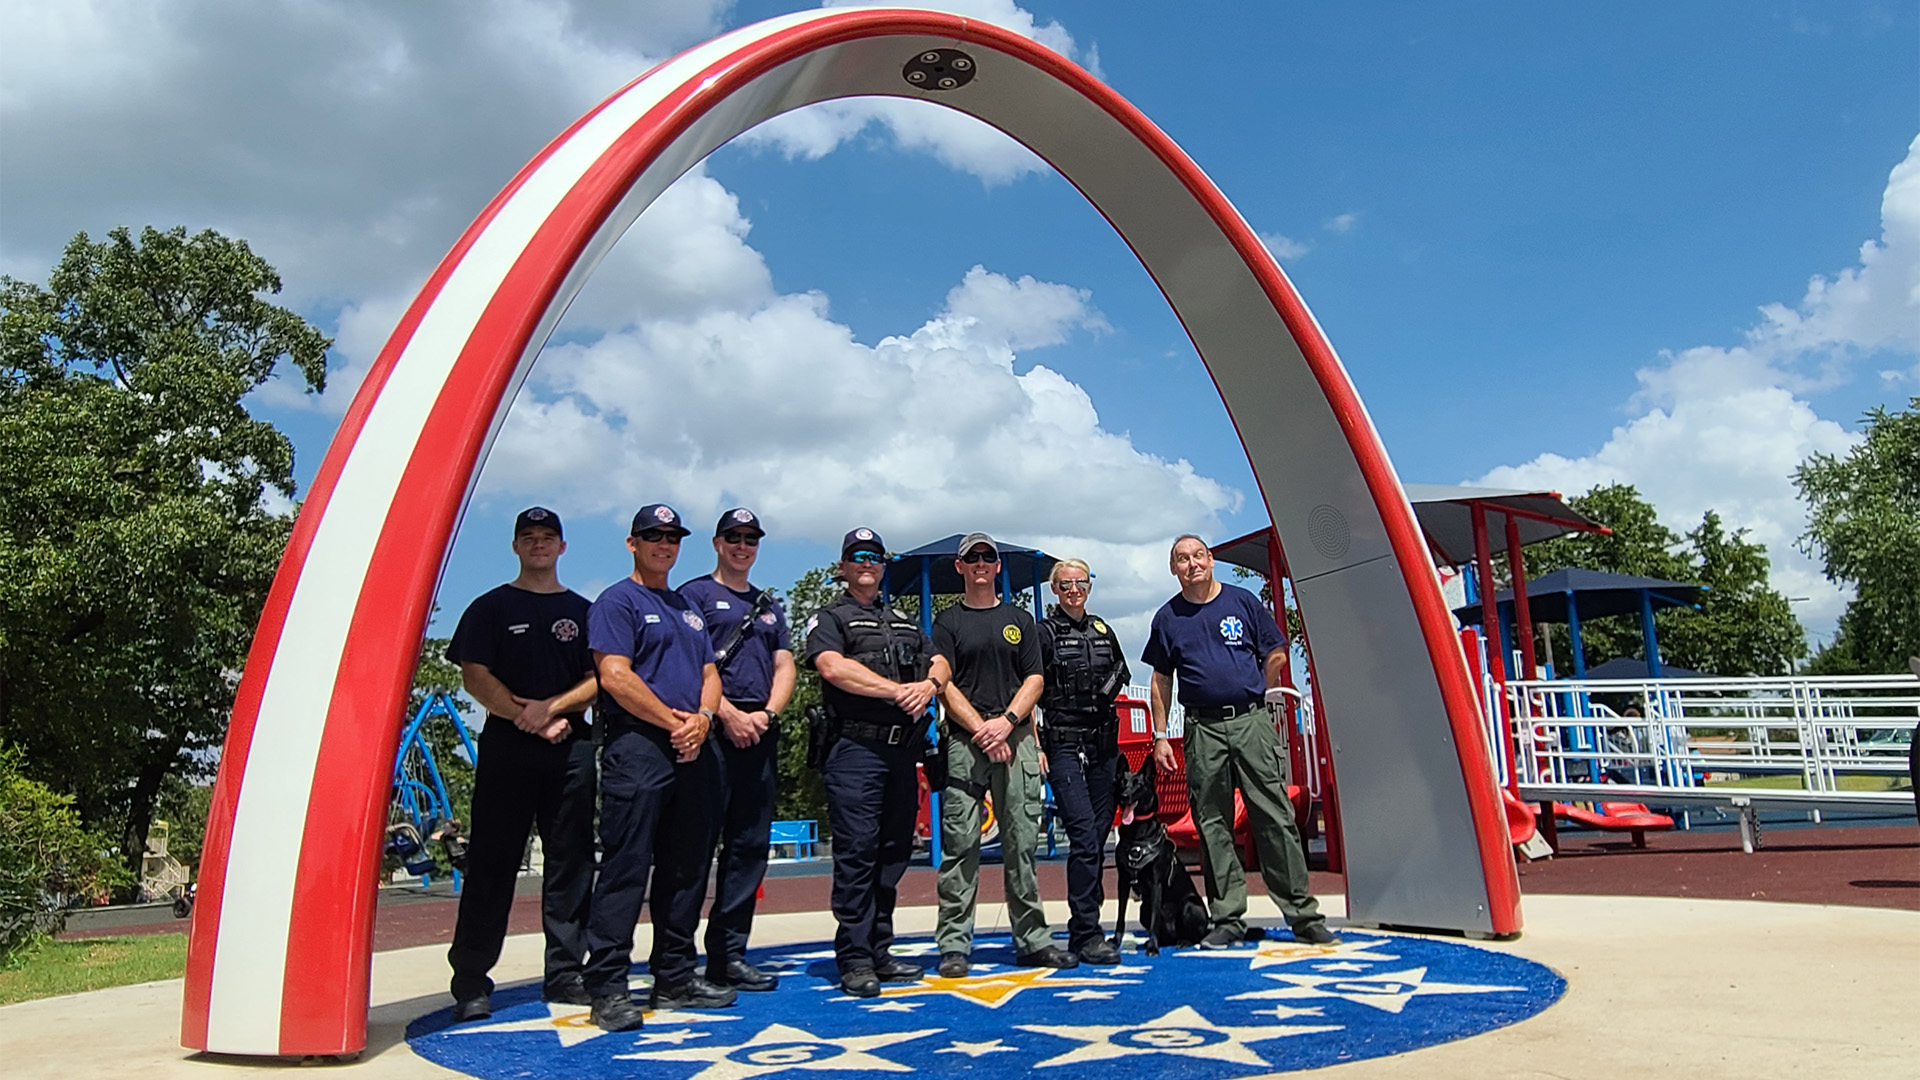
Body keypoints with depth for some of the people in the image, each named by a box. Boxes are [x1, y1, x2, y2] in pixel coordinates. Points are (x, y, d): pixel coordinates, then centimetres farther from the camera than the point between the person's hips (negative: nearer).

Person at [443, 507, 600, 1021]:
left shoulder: (583, 612, 14)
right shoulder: (491, 608, 9)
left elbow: (599, 679, 6)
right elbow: (474, 676, -1)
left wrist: (550, 708, -10)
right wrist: (529, 720, -11)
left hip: (572, 748, 2)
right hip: (506, 747, -2)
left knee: (571, 863, 3)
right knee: (492, 863, -2)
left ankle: (565, 973, 10)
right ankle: (471, 980, 4)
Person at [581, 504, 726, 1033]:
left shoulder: (688, 609, 23)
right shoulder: (617, 601, 0)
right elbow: (615, 676, -12)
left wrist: (701, 719, -2)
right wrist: (674, 720, -10)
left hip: (691, 751, 7)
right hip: (636, 745, -7)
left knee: (687, 867, 10)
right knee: (626, 866, -8)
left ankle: (675, 978, 19)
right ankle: (607, 986, -2)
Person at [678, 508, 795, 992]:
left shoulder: (770, 606, 22)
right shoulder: (694, 594, 5)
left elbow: (784, 667, 15)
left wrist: (765, 713, -3)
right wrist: (728, 713, -15)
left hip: (760, 734, 6)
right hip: (712, 730, -6)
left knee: (750, 844, 5)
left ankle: (729, 955, 12)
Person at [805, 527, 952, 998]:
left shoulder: (905, 622, 25)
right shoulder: (830, 618, 5)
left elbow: (939, 662, 17)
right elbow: (833, 667, -13)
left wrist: (928, 684, -7)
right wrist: (897, 689, -14)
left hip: (903, 749, 6)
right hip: (855, 748, -6)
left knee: (893, 852, 9)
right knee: (857, 852, -7)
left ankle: (880, 952, 17)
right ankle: (855, 961, -1)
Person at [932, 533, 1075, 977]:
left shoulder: (1020, 620, 16)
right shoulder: (947, 623, 9)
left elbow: (1034, 679, 9)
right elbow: (944, 685, 0)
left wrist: (1007, 721, -7)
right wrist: (982, 730, -12)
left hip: (1017, 740, 2)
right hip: (964, 742, -2)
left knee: (1022, 844, 3)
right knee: (959, 846, -4)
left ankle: (1032, 939, 10)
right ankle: (953, 945, 2)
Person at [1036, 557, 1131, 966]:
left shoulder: (1103, 632, 14)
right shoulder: (1044, 633, -2)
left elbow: (1122, 676, 28)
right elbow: (1030, 690, -8)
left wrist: (1110, 688, 8)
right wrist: (1035, 745, -14)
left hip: (1103, 743, 6)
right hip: (1064, 744, -6)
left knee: (1098, 837, 6)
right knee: (1083, 836, -13)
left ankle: (1083, 928, 16)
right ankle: (1086, 934, -8)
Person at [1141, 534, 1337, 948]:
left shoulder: (1243, 601, 6)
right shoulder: (1168, 617, 8)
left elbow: (1276, 656, 12)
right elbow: (1161, 680, 11)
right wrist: (1160, 736, 7)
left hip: (1252, 722, -1)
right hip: (1203, 730, 1)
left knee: (1275, 818, -2)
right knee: (1213, 826, 4)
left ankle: (1303, 914, 5)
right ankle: (1228, 918, 12)